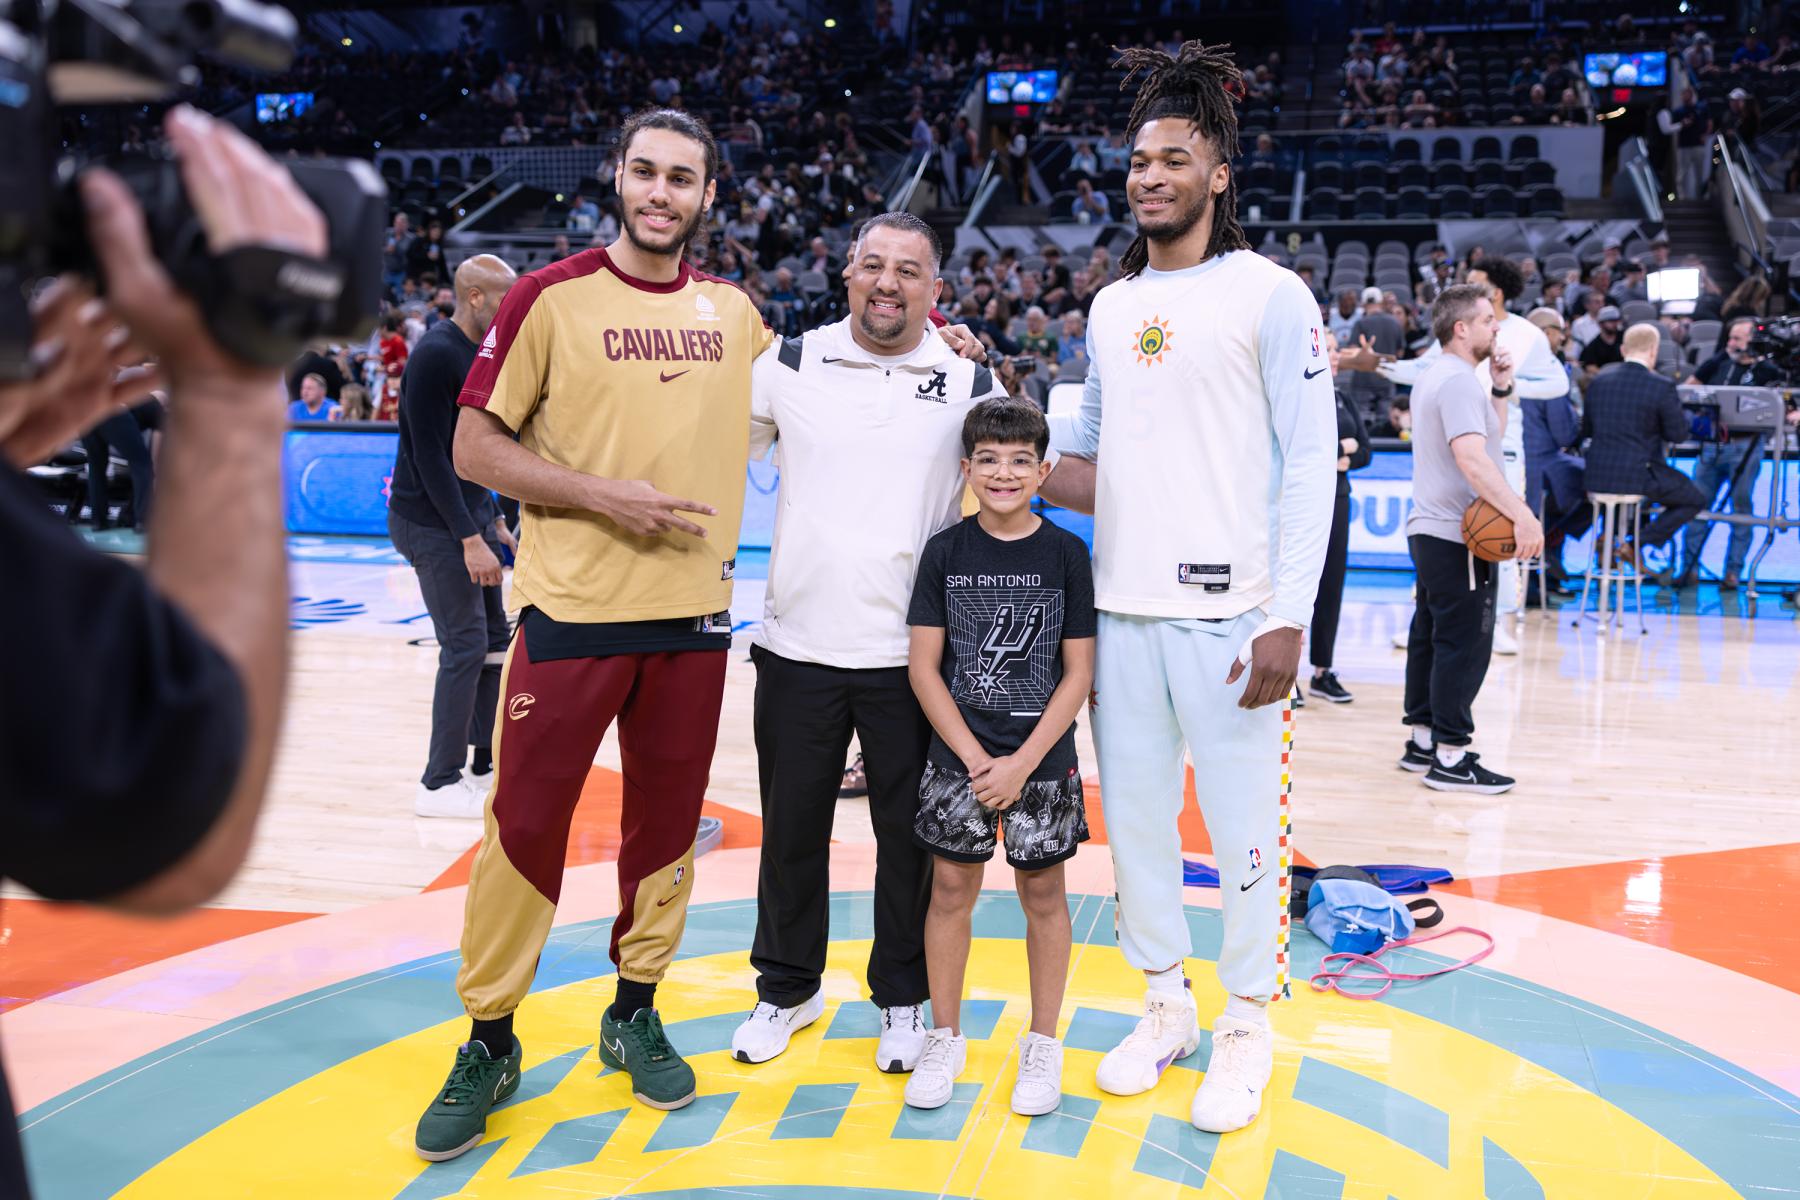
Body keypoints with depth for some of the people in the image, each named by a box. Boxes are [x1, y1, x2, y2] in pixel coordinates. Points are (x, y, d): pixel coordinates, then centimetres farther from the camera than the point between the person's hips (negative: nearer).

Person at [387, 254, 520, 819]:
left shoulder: (476, 354, 13)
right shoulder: (436, 355, -17)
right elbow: (429, 456, -21)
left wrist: (492, 521, 17)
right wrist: (471, 538, -23)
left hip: (466, 515, 10)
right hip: (431, 522, -10)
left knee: (495, 639, 12)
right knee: (466, 647, -8)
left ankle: (484, 765, 22)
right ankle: (440, 784, 2)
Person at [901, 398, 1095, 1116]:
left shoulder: (1066, 554, -4)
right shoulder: (945, 552, -1)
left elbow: (1078, 673, -4)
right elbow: (923, 667, -2)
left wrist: (1023, 761, -12)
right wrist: (973, 757, -9)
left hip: (1042, 760, -1)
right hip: (957, 755, 1)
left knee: (1042, 892, 8)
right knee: (951, 889, 8)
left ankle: (1043, 1044, 23)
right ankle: (946, 1038, 23)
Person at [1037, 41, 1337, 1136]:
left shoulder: (1271, 294, -3)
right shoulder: (1112, 306, 14)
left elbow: (1311, 463, -8)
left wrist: (1289, 619, -15)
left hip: (1229, 613, -5)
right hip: (1122, 608, 6)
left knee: (1242, 823, 2)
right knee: (1133, 814, 11)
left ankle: (1247, 1027, 20)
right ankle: (1168, 1006, 28)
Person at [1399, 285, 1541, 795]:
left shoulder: (1436, 375, 16)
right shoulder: (1458, 379, -16)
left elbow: (1492, 434, 23)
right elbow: (1472, 458, -28)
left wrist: (1500, 388, 11)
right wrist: (1522, 514, -33)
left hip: (1429, 529, 11)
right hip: (1455, 535, -11)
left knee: (1431, 636, 14)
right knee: (1465, 643, -6)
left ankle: (1423, 742, 21)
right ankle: (1451, 759, -3)